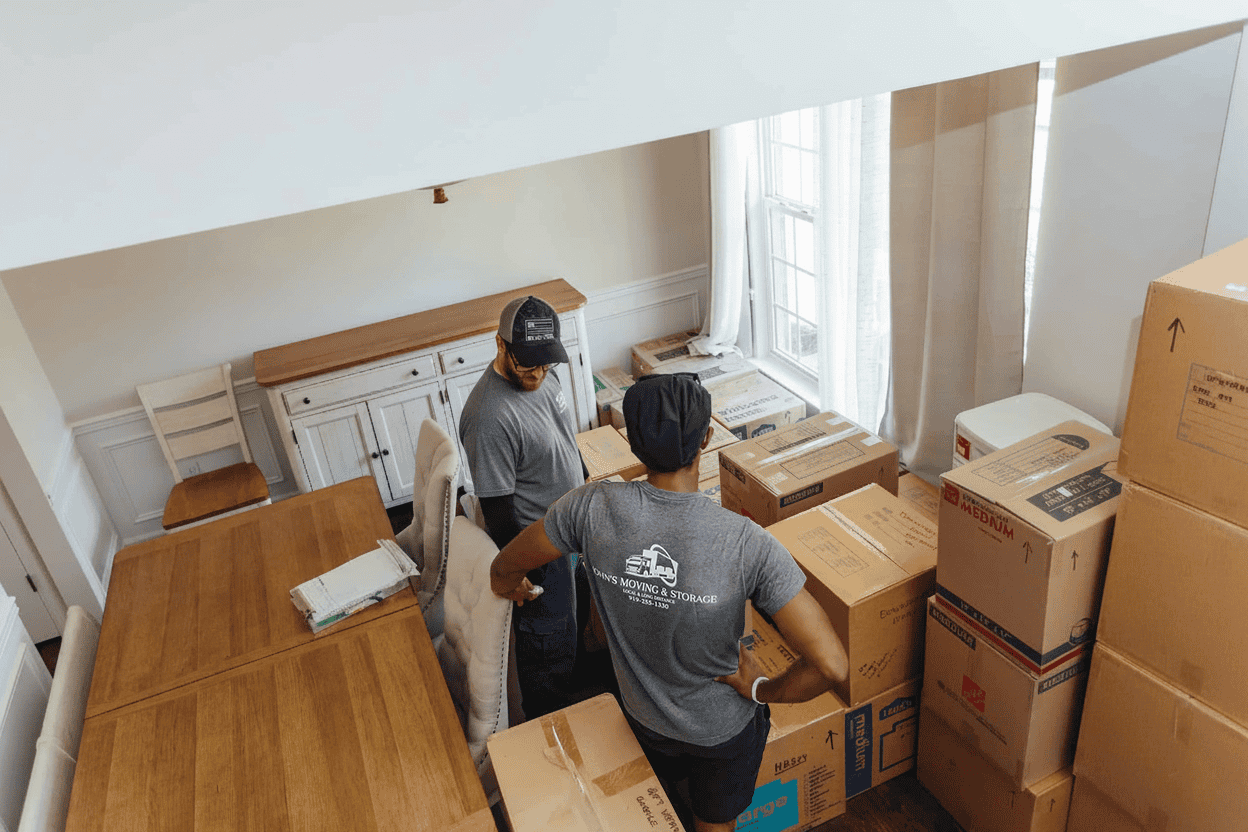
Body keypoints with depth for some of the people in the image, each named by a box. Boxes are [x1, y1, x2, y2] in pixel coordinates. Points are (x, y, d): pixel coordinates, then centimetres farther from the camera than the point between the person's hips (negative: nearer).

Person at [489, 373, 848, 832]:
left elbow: (504, 570, -10)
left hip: (644, 717, 2)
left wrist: (513, 587, 15)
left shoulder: (592, 508, -28)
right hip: (725, 729, -2)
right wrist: (763, 690, -14)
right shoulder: (748, 543, -34)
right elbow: (831, 664, -34)